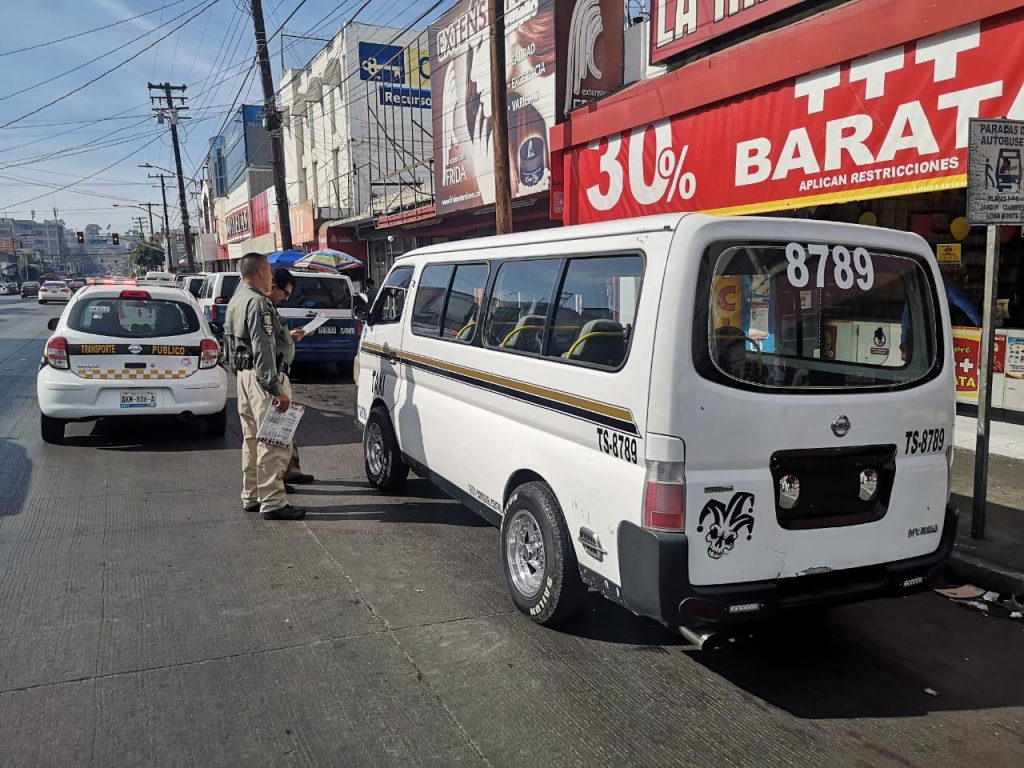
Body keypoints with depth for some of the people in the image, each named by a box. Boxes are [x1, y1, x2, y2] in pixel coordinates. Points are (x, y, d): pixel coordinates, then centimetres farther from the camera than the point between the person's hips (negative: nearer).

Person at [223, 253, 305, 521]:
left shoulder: (236, 300, 17)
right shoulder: (258, 302, -15)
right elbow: (263, 349, -22)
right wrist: (277, 389, -25)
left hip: (244, 374, 11)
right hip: (262, 377, -11)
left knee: (252, 439, 16)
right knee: (273, 441, -8)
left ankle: (251, 496, 24)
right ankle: (272, 502, -6)